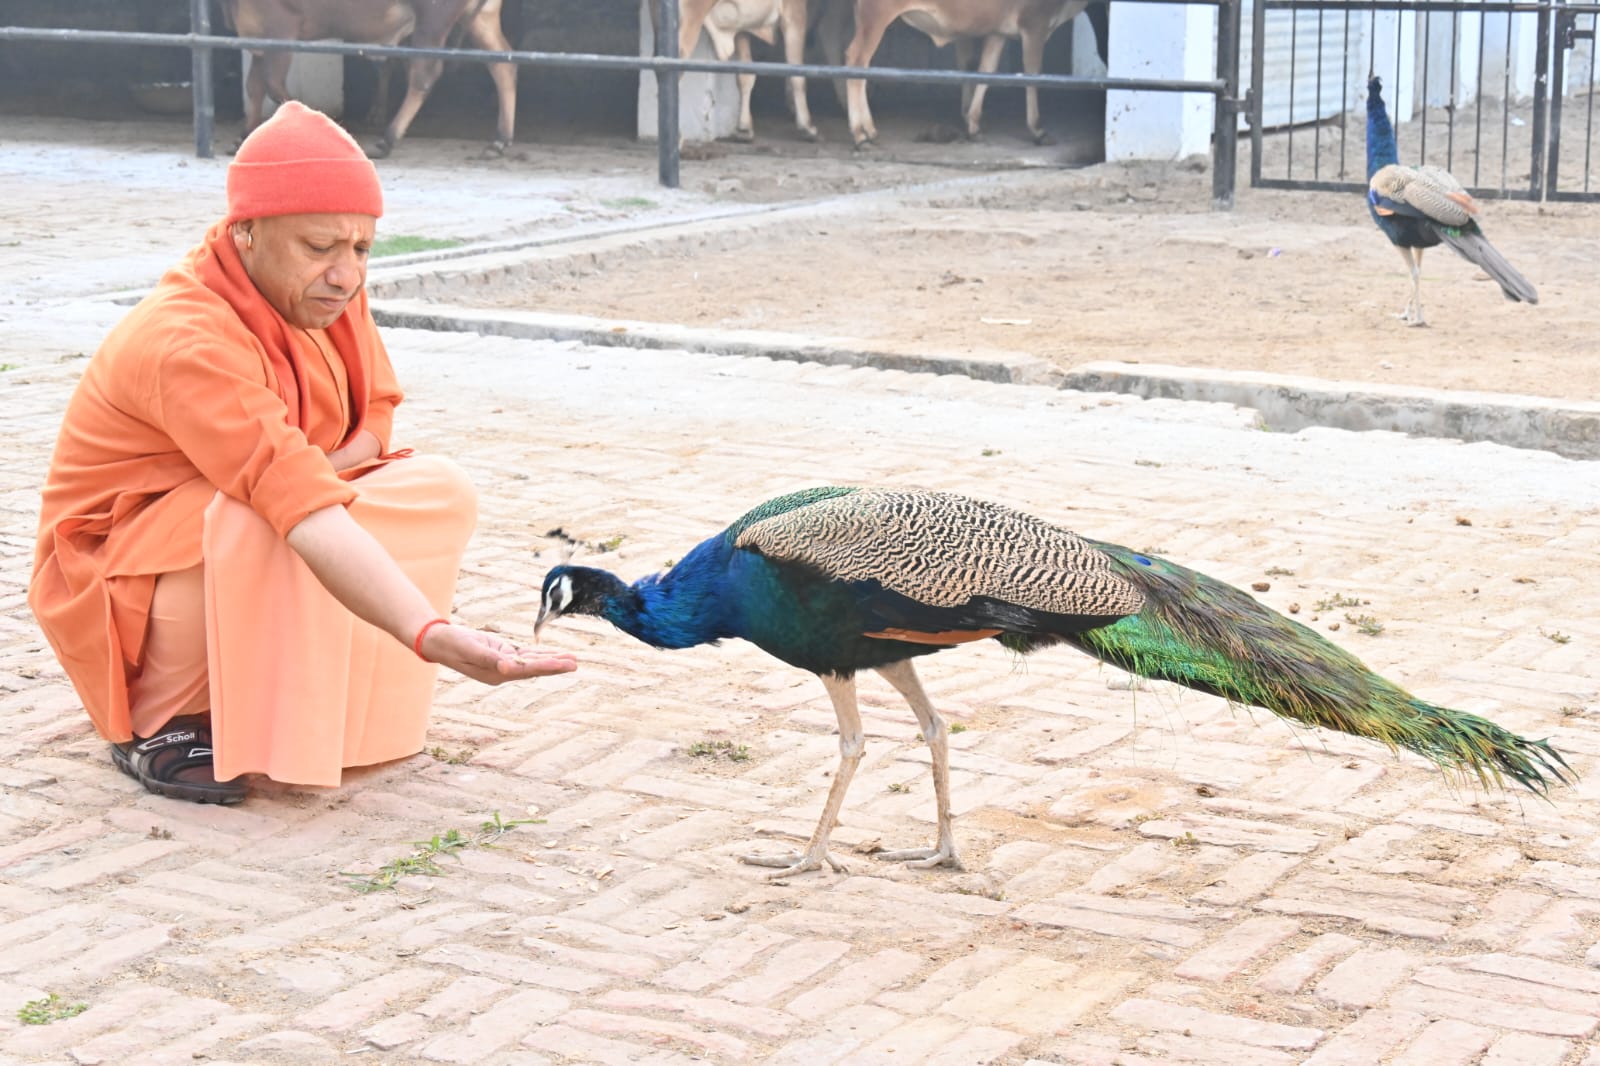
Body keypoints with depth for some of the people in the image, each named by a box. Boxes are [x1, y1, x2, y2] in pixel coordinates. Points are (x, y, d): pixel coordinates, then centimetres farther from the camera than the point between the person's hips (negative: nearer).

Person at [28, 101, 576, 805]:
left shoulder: (327, 291, -8)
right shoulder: (185, 343, -33)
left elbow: (376, 416, 6)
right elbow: (305, 517, -44)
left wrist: (311, 476, -18)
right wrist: (431, 635, -54)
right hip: (122, 579, -8)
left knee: (439, 490, -9)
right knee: (251, 526, -39)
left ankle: (307, 706, -2)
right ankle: (155, 727, -14)